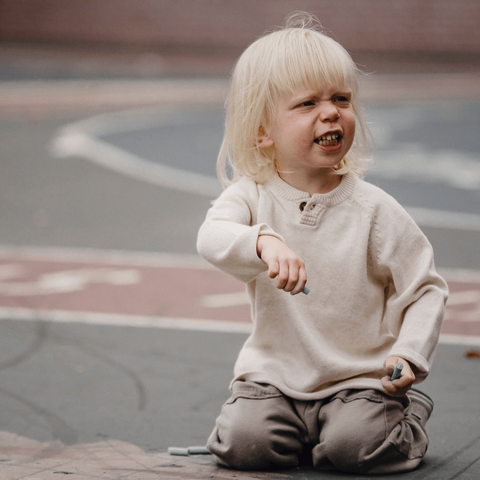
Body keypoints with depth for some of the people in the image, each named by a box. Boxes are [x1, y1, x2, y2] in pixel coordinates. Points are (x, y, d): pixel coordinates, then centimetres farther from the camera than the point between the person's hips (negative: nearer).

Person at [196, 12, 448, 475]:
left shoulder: (373, 210, -7)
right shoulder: (252, 196, -5)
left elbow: (426, 289, -1)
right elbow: (212, 237, -27)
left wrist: (409, 354, -16)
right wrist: (264, 242, -47)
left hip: (360, 378, -1)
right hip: (276, 374, 2)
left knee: (353, 446, -26)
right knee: (242, 442, -21)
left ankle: (409, 415, 9)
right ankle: (296, 421, 13)